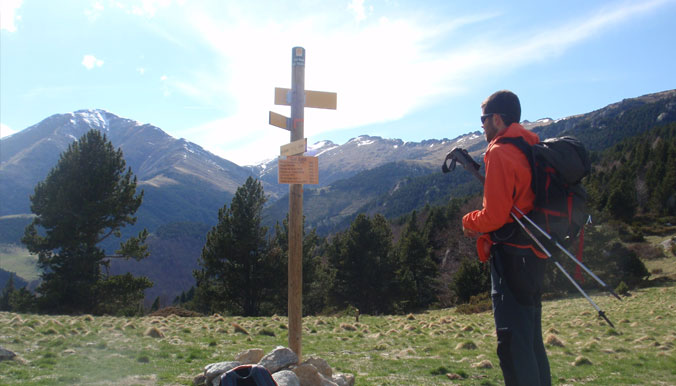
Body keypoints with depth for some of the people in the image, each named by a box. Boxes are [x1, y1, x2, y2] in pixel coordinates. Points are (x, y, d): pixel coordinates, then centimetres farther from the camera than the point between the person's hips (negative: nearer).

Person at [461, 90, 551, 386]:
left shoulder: (499, 153, -14)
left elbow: (494, 214, -19)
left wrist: (469, 222, 0)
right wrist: (482, 225, 14)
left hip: (511, 256, -9)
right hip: (534, 254, 10)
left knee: (513, 342, -4)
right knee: (531, 337, 20)